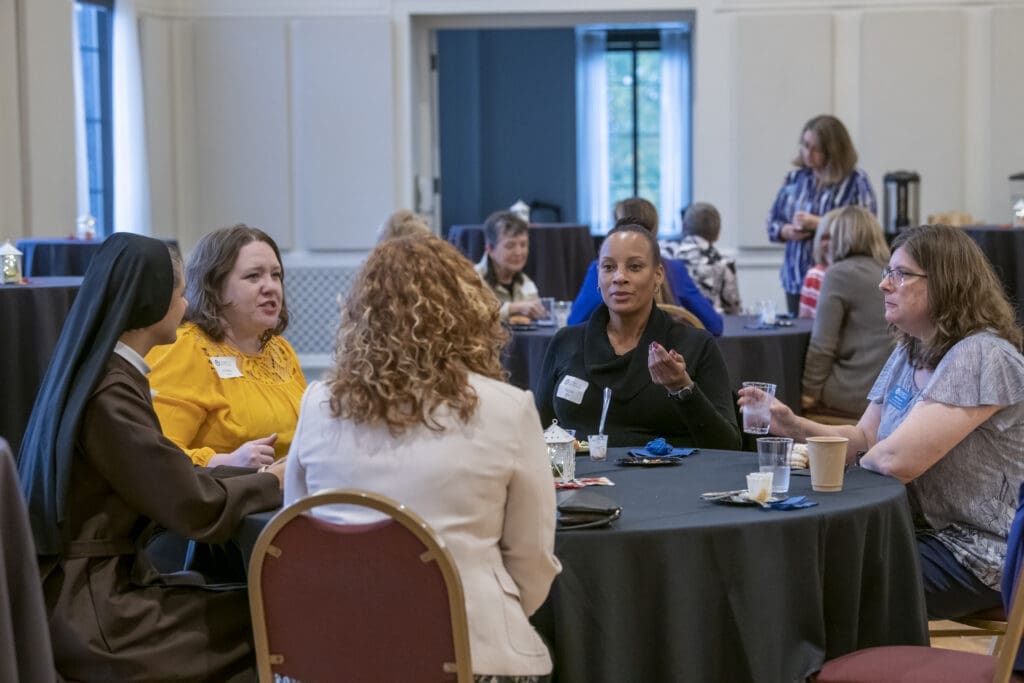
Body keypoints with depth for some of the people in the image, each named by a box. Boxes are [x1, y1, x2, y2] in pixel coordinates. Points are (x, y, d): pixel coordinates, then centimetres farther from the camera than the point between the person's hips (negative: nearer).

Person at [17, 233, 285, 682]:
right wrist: (272, 483, -1)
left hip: (92, 585, 9)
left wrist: (254, 472, 9)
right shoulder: (112, 395, -21)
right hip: (90, 616, -9)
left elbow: (169, 477, 12)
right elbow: (194, 507, -17)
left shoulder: (90, 373, 8)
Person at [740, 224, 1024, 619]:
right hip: (922, 532, 8)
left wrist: (864, 460, -5)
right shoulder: (910, 353, 9)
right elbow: (864, 439, 12)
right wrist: (795, 427, -5)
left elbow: (896, 459, -27)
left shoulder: (981, 356, -21)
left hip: (979, 554, -8)